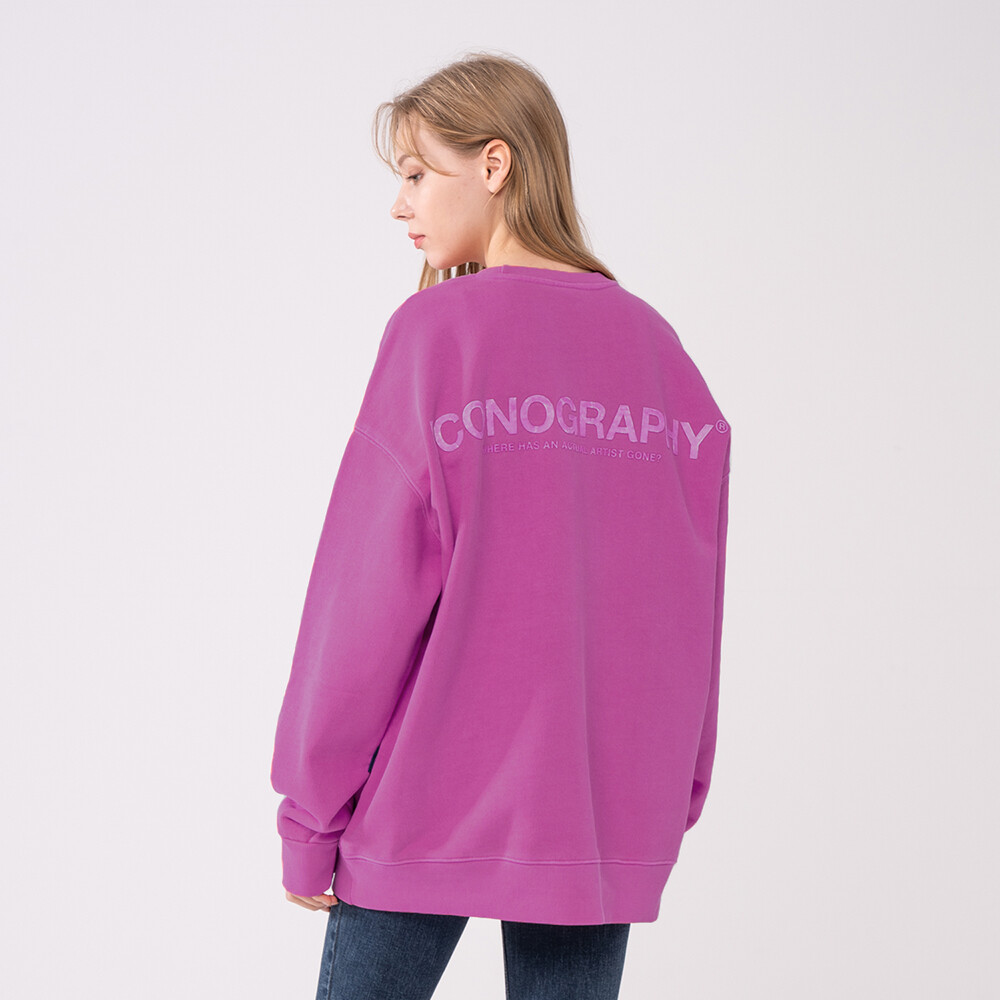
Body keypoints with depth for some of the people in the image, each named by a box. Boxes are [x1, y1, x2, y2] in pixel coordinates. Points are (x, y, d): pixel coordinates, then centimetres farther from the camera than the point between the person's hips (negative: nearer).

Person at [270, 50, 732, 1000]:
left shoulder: (438, 329, -8)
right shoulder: (657, 345, 5)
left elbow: (371, 589, -9)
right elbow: (692, 603, 7)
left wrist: (309, 813, -2)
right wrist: (675, 794, 16)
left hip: (430, 804, -4)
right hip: (607, 813, 4)